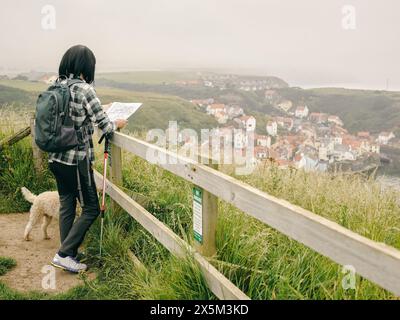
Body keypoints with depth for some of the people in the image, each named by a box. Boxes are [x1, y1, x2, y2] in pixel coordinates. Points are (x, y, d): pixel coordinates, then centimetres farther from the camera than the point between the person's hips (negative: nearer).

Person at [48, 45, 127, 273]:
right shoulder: (84, 89, -17)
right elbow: (105, 126, -15)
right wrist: (117, 124, 6)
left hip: (56, 158, 8)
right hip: (76, 160, -7)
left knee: (67, 205, 16)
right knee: (91, 208, 6)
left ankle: (69, 256, 25)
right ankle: (64, 254, 3)